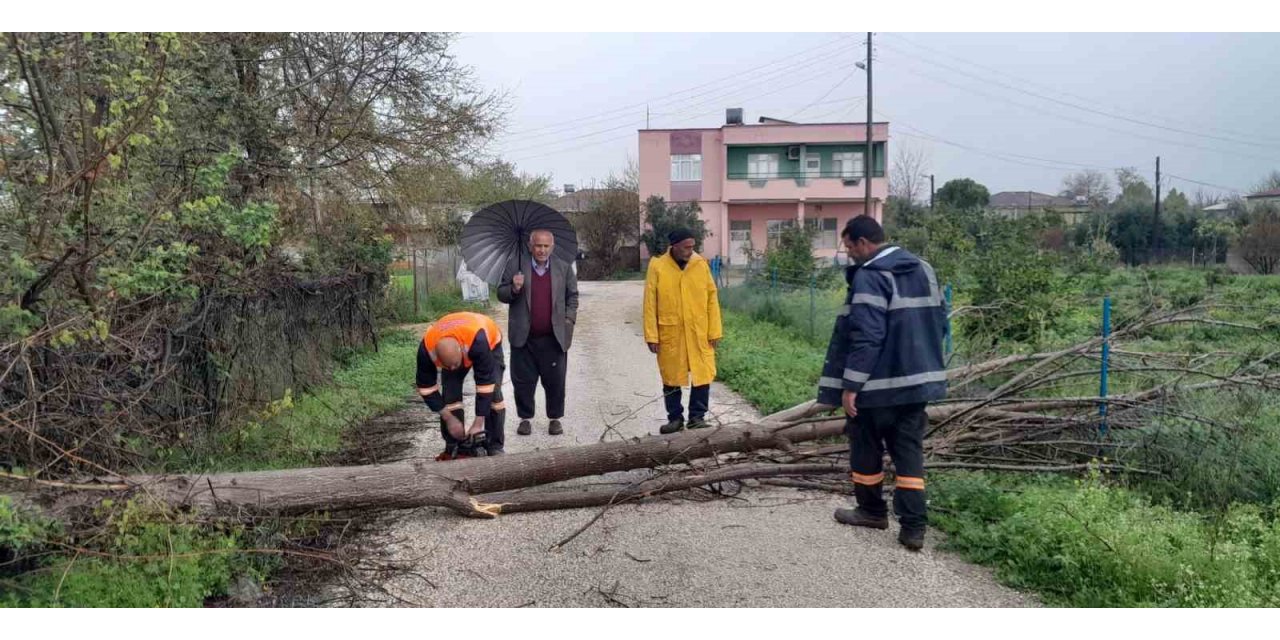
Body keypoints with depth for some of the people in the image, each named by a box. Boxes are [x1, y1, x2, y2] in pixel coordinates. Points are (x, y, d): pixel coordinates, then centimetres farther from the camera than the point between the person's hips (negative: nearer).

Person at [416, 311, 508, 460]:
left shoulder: (478, 340, -47)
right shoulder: (427, 349, -36)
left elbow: (485, 383, -38)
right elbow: (426, 387, -22)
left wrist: (479, 423, -34)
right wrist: (449, 419, -21)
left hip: (489, 343, -2)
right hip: (452, 349, 3)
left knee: (493, 391, -15)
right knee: (449, 393, -12)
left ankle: (495, 447, -7)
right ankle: (454, 448, -3)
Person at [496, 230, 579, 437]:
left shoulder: (564, 269, 6)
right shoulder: (515, 268, 2)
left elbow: (572, 296, 12)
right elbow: (501, 294, 5)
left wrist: (569, 319, 1)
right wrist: (514, 289, -16)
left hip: (554, 338, 0)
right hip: (524, 337, 0)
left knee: (555, 381, 5)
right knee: (523, 381, 6)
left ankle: (555, 418, 20)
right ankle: (525, 419, 21)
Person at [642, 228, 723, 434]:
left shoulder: (701, 264, 1)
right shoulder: (657, 267, -5)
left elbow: (712, 298, 3)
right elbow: (650, 303, -4)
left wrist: (714, 331, -1)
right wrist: (651, 336, -7)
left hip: (699, 333, 1)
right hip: (669, 334, -1)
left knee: (702, 375, 2)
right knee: (671, 378, 9)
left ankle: (697, 416, 16)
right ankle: (675, 418, 22)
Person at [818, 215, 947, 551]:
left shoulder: (870, 276, -17)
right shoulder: (924, 269, 10)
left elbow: (866, 336, -23)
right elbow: (938, 322, 16)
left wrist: (850, 385, -19)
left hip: (878, 382, -7)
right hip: (918, 378, 7)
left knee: (866, 447, 12)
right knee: (909, 451, 8)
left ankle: (872, 510, 28)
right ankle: (913, 527, 5)